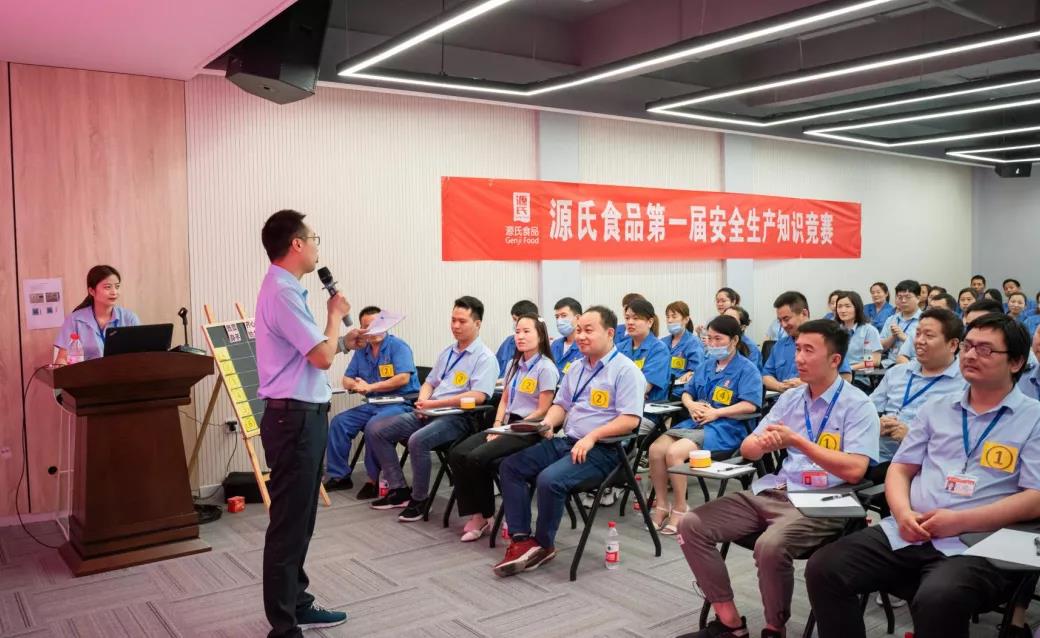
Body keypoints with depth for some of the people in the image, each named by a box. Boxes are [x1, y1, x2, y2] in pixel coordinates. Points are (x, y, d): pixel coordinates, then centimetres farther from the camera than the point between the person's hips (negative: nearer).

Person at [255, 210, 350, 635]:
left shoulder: (286, 289, 14)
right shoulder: (282, 292, -19)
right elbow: (323, 356, -19)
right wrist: (335, 315, -5)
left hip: (303, 414, 11)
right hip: (294, 418, -11)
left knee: (300, 519, 19)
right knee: (288, 523, -2)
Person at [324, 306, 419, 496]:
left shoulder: (398, 347, -8)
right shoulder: (361, 351, 12)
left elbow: (403, 378, -20)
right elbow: (347, 379, 14)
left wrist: (370, 387, -18)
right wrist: (356, 385, -12)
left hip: (400, 403, -7)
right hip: (373, 405, 7)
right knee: (339, 422, -5)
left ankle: (374, 479, -16)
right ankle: (340, 476, 3)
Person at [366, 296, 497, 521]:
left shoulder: (484, 357, -7)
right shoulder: (447, 352, 19)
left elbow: (478, 396, -20)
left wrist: (434, 404, -19)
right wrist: (422, 402, -2)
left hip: (457, 417, -8)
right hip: (428, 413, 8)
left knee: (417, 440, -35)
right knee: (374, 430, -3)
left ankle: (419, 498, -12)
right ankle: (399, 489, 4)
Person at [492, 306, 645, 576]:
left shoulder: (625, 370, -8)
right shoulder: (576, 369, 17)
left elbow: (630, 419, -16)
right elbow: (561, 405, 22)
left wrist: (592, 436, -24)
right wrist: (547, 423, 0)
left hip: (601, 450, -8)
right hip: (565, 442, 8)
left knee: (549, 479, -30)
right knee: (509, 467, -5)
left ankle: (543, 545, -6)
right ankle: (521, 540, -9)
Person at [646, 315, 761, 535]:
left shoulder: (747, 369, -2)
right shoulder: (706, 365, 20)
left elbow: (750, 405, -13)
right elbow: (687, 392, 24)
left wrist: (715, 412, -16)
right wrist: (691, 405, 0)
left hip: (725, 427, -7)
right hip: (695, 422, 7)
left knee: (674, 452, -28)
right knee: (655, 449, -18)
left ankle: (680, 508, -10)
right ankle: (662, 506, -5)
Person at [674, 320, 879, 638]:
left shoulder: (857, 405, -4)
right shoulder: (790, 398, 14)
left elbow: (854, 470, -17)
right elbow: (747, 449, 14)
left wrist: (797, 441, -18)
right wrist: (762, 444, -11)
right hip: (771, 492, 7)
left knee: (770, 546, -36)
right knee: (692, 525, -8)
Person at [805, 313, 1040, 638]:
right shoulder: (936, 408, 18)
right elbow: (900, 468, 17)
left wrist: (961, 521, -15)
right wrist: (903, 512, -4)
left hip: (975, 545, -5)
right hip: (906, 534, 5)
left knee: (936, 600, -36)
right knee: (823, 569, -15)